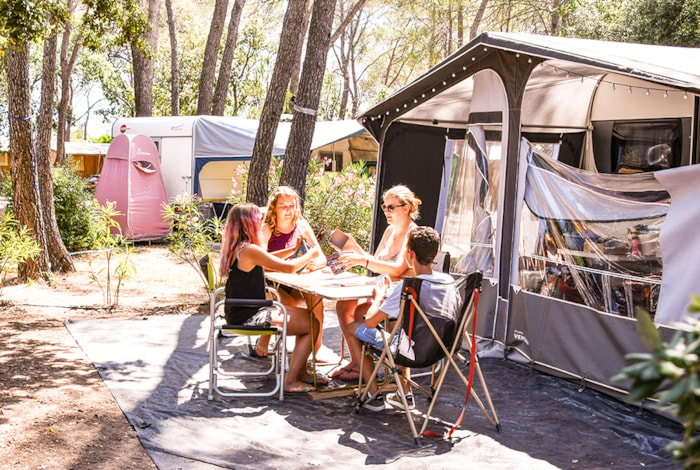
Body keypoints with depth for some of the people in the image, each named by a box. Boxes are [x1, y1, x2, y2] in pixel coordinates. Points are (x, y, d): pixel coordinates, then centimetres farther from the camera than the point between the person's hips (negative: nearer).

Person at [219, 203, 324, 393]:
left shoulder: (235, 247, 7)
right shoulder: (249, 250, -22)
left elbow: (266, 261, 21)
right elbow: (288, 267, -19)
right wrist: (310, 255, -1)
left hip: (240, 312, 10)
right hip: (248, 317, -10)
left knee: (306, 315, 17)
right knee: (312, 325, -3)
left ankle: (301, 372, 24)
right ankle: (290, 382, 2)